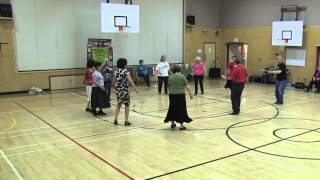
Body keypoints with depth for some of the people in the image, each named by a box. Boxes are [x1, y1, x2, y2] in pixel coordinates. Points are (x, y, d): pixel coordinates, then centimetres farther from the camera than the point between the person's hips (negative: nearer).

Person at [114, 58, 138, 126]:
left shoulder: (116, 71, 5)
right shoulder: (125, 71, -14)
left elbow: (115, 79, 12)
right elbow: (130, 80, -21)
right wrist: (135, 88, -19)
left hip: (117, 89, 6)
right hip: (124, 90, -6)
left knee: (119, 104, 19)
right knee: (127, 105, 6)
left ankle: (115, 119, 16)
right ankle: (126, 121, 7)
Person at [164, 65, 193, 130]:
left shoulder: (170, 77, 5)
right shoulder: (182, 77, -4)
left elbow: (169, 87, 11)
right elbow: (187, 87, -7)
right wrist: (191, 94, -1)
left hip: (172, 95, 4)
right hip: (180, 95, -3)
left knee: (172, 109, 17)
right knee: (181, 109, 2)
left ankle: (172, 123, 25)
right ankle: (181, 125, 2)